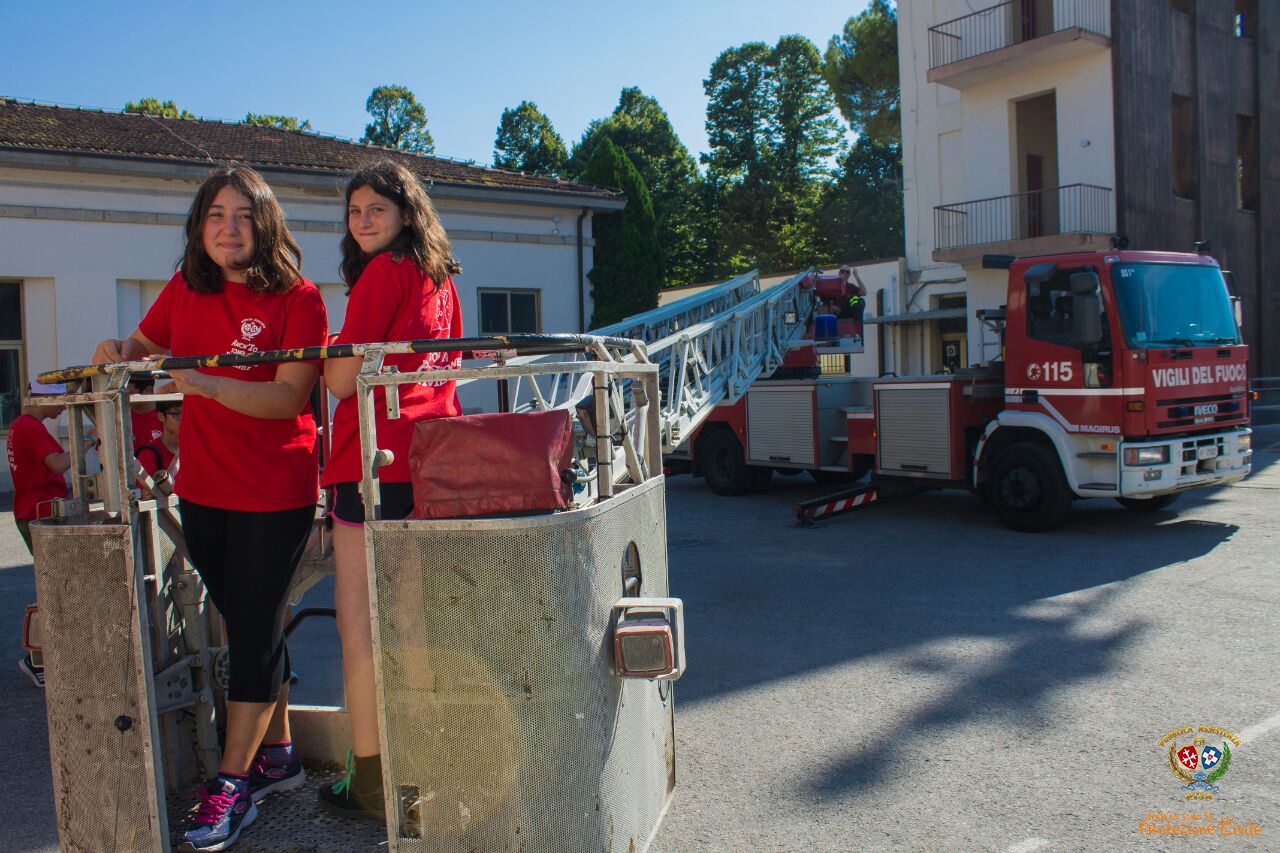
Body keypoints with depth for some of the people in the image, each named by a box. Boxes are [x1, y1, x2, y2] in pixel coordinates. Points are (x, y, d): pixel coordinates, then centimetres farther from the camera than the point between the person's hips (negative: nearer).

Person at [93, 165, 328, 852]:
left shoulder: (296, 297, -11)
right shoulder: (184, 290, 7)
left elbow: (290, 397, -20)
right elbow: (146, 345, 22)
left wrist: (206, 383, -32)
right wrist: (119, 352, 0)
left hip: (274, 492, -6)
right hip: (202, 487, 6)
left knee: (253, 629, 1)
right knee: (248, 622, 15)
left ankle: (231, 784, 14)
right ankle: (276, 756, 31)